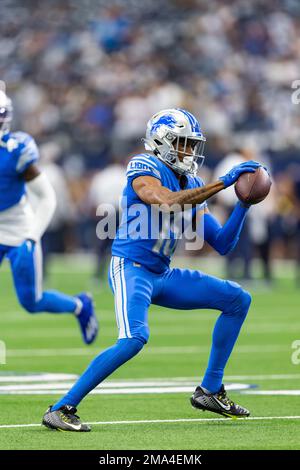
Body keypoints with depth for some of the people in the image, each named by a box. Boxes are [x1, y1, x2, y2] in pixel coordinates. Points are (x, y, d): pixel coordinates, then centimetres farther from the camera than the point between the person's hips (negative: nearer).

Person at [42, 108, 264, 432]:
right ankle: (61, 409, -25)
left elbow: (222, 245, 13)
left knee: (238, 300, 10)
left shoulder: (192, 185, 13)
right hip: (131, 269, -9)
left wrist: (243, 204, 0)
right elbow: (170, 202, -32)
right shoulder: (144, 169, -10)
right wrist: (224, 182, -27)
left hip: (162, 276, 9)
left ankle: (210, 391, 13)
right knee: (134, 339, -31)